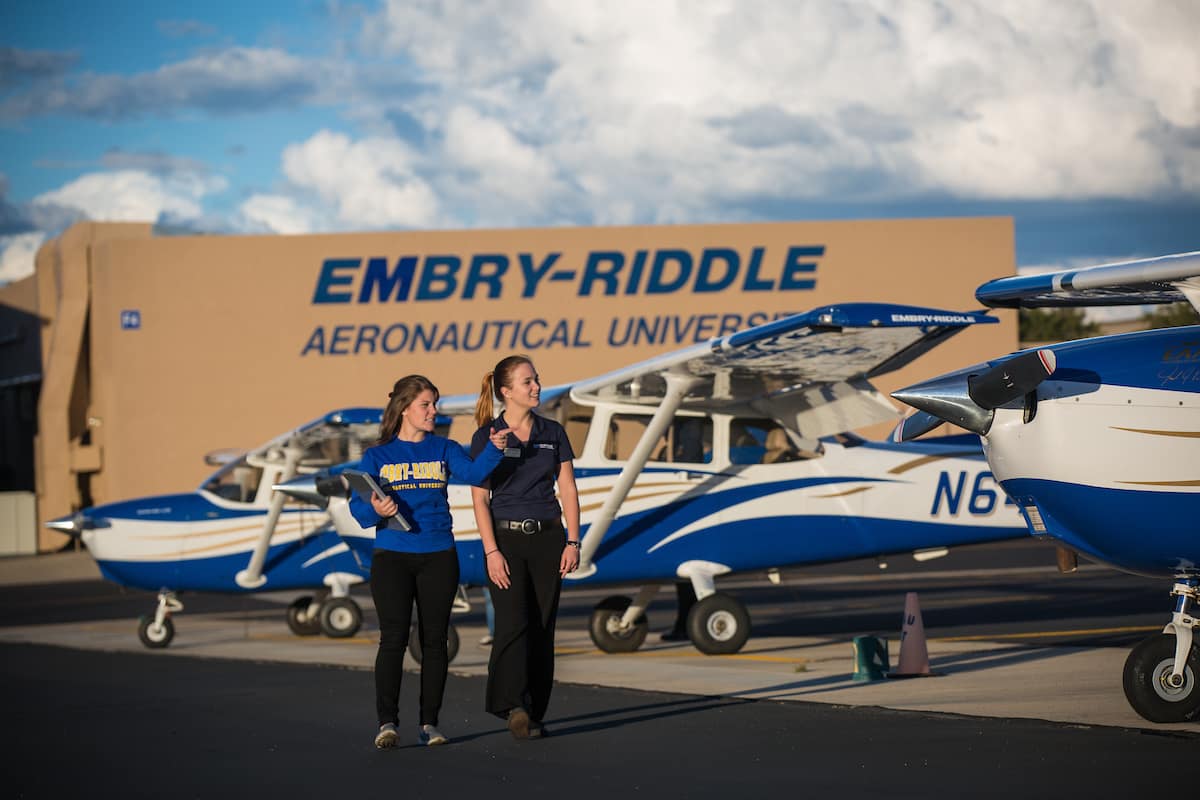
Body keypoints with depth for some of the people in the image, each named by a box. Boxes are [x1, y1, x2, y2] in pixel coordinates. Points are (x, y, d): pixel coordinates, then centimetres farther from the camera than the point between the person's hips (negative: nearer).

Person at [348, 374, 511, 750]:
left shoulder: (444, 449, 8)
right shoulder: (377, 456, 5)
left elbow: (473, 472, -12)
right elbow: (358, 506, -2)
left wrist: (493, 449, -30)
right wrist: (374, 510, -23)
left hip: (438, 556, 2)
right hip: (392, 556, -2)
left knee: (434, 639, 3)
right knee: (394, 637, -9)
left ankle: (429, 723, 9)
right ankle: (387, 722, -9)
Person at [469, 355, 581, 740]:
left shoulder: (553, 433, 7)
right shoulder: (486, 437, -2)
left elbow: (568, 490, 7)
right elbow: (480, 499, -6)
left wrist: (573, 542, -2)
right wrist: (491, 551, -14)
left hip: (547, 537, 3)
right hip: (506, 538, -3)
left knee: (542, 628, 2)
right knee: (513, 623, -17)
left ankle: (534, 714, 8)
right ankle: (514, 707, -23)